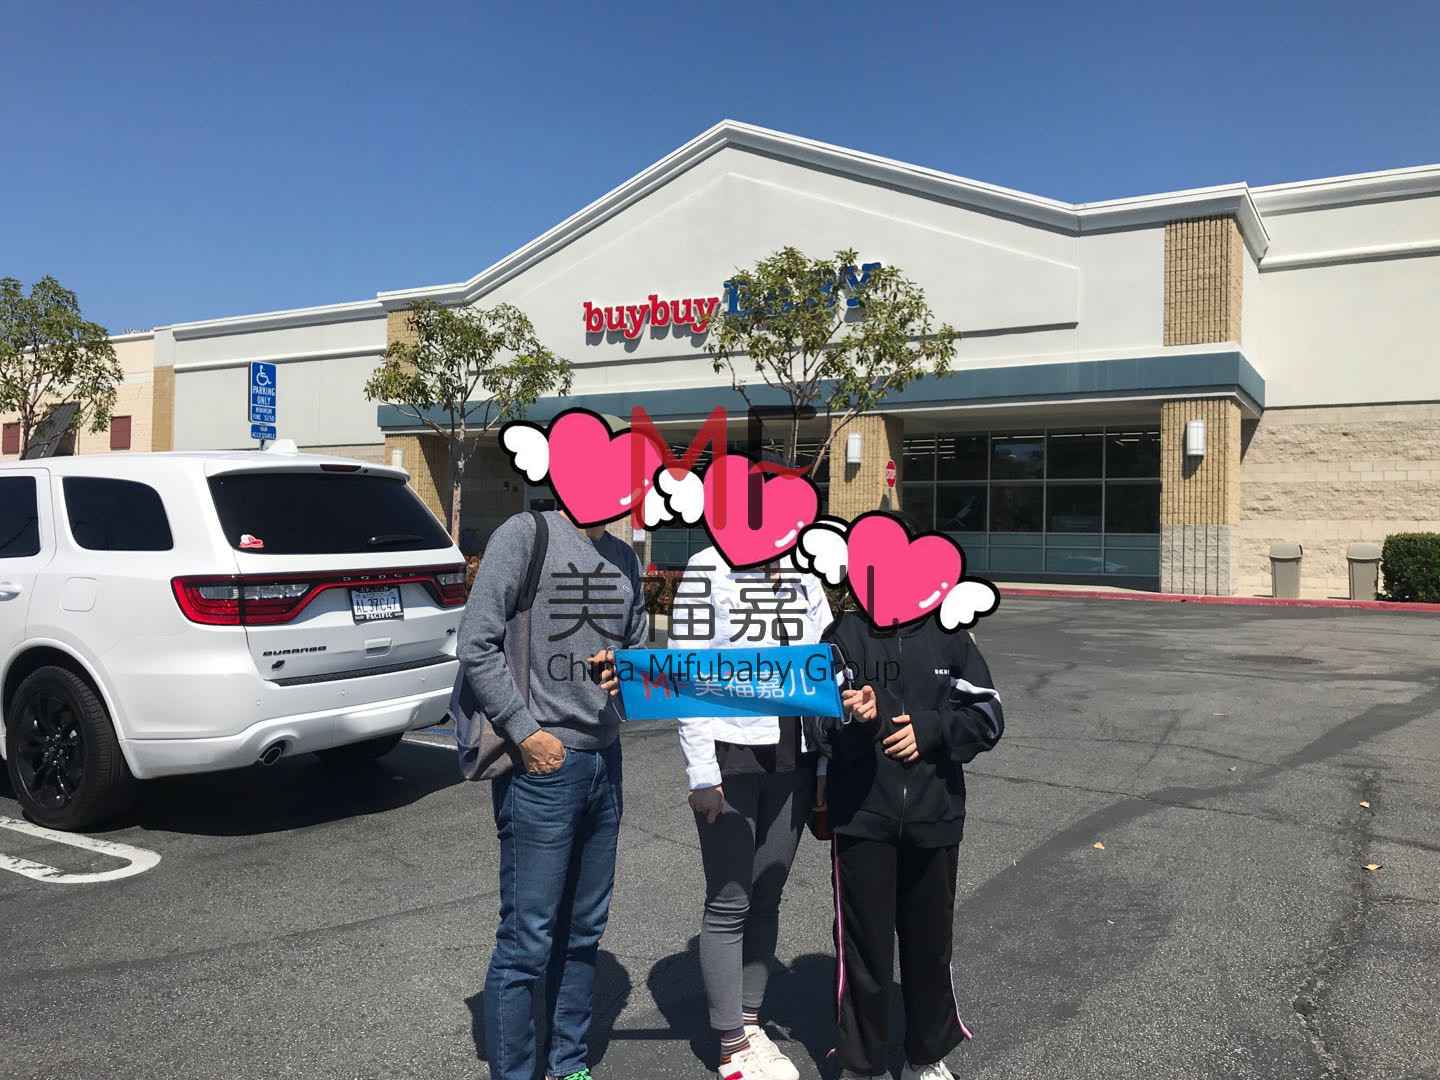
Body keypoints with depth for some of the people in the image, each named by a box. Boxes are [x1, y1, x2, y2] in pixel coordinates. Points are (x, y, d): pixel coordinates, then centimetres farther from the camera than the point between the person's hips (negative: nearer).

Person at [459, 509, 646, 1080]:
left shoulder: (624, 557, 12)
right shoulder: (524, 534, -8)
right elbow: (476, 646, -13)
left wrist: (624, 668, -2)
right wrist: (526, 732, -15)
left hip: (603, 760, 7)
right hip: (541, 762, -7)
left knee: (584, 929, 17)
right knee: (527, 940, -1)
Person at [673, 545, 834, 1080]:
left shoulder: (804, 576, 7)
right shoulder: (709, 570, -9)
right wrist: (702, 774, -13)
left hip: (793, 758, 5)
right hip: (731, 756, -5)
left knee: (766, 897, 14)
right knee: (729, 903, 5)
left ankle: (751, 1023, 29)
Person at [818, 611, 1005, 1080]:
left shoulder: (950, 638, 2)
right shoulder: (846, 636, -5)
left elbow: (987, 718, 2)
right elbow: (823, 727, -12)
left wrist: (930, 728, -14)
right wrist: (857, 716, -34)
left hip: (935, 817, 2)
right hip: (861, 818, -2)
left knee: (930, 941, 15)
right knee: (863, 943, 5)